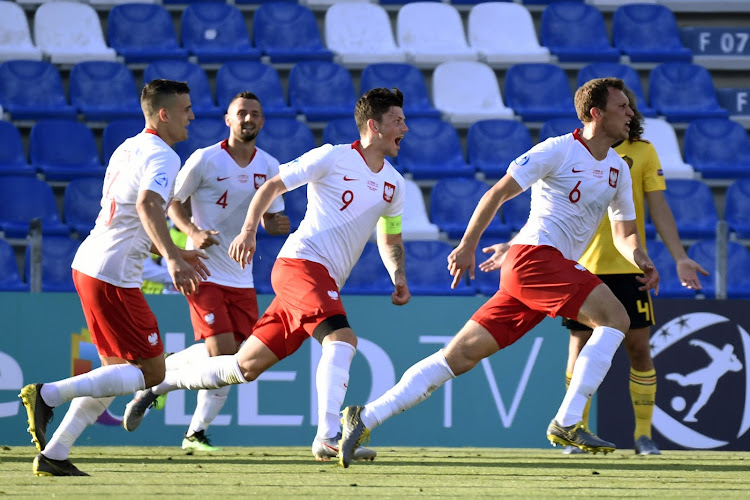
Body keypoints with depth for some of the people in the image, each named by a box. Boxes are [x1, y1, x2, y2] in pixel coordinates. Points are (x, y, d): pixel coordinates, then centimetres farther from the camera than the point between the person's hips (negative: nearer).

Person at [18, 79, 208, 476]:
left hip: (88, 264, 9)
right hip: (113, 276, -9)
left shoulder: (128, 149, 17)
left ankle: (53, 455, 11)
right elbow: (148, 206, -32)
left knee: (116, 370, 16)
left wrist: (175, 253, 30)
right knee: (151, 372, -3)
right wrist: (172, 258, -43)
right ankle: (48, 395, -12)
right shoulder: (162, 157, -12)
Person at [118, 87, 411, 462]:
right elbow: (273, 185, 2)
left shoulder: (393, 183, 16)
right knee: (341, 339, -29)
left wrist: (399, 276, 13)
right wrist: (248, 229, -11)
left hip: (325, 283, 7)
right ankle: (328, 437, -36)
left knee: (247, 366, 7)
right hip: (301, 262, -7)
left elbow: (390, 238, 31)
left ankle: (159, 383, 21)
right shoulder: (333, 157, -3)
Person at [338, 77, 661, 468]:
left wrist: (640, 259, 2)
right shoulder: (558, 150, -6)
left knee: (461, 355, 2)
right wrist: (468, 246, -9)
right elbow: (498, 193, -5)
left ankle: (365, 419, 0)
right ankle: (567, 423, -21)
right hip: (534, 255, -8)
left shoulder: (618, 170, 18)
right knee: (615, 317, -19)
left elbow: (624, 233, 24)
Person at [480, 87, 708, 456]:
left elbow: (658, 209, 3)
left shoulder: (643, 152, 5)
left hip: (628, 267, 0)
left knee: (639, 349, -2)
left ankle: (644, 433, 8)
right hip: (583, 266, 0)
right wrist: (513, 247, 8)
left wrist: (680, 258, -6)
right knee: (580, 349, 0)